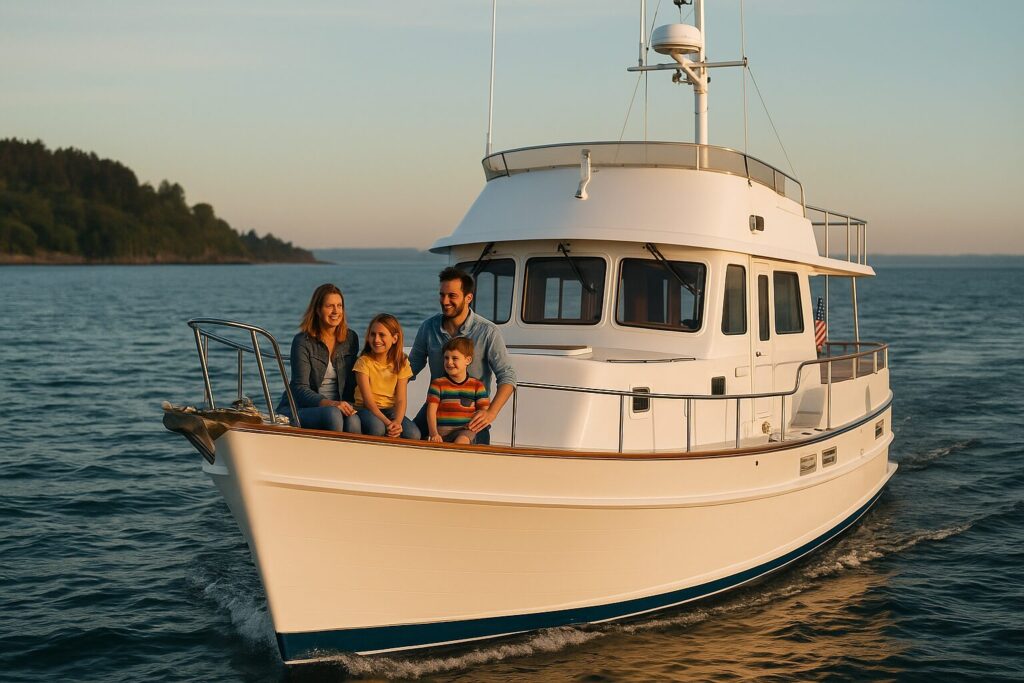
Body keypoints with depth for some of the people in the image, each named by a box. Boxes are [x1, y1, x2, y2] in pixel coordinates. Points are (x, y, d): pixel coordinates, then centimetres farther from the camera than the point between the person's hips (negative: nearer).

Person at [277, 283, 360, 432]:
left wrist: (348, 406, -7)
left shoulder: (351, 339, 9)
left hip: (336, 407, 4)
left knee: (353, 420, -32)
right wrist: (330, 404, -28)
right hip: (298, 408, -3)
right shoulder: (302, 341, -6)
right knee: (333, 415, -36)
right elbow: (300, 388, -12)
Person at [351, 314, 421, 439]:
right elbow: (368, 400, -15)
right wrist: (387, 423, -29)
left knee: (413, 434, -26)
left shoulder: (401, 363, 0)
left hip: (390, 410, 3)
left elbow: (400, 400, -6)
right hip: (366, 409, -3)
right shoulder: (364, 362, -9)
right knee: (377, 428, -37)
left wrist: (397, 422, -27)